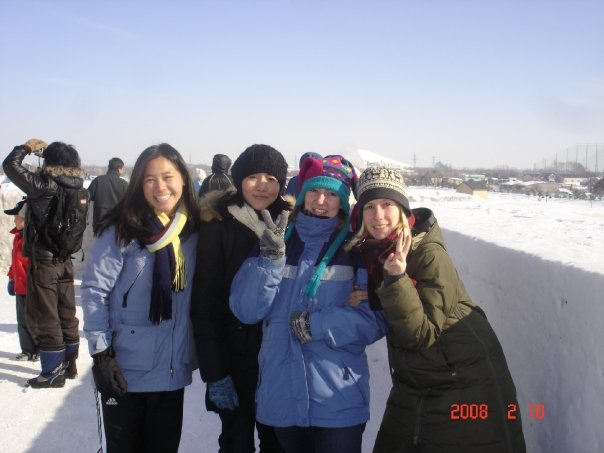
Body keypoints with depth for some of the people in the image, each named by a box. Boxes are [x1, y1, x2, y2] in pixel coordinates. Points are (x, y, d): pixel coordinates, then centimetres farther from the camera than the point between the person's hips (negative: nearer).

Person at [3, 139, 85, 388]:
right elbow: (67, 170, 23)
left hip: (43, 261, -7)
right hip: (65, 260, 7)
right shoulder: (76, 187, -1)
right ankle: (68, 364, 26)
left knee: (44, 318, 2)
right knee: (66, 314, 15)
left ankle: (53, 372, 6)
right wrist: (50, 151, 15)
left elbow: (10, 165, -15)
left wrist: (26, 147, 1)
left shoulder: (44, 187, -19)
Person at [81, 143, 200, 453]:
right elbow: (94, 291, -12)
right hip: (125, 370, -4)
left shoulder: (192, 230, 2)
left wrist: (197, 351, 10)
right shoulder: (122, 230, -12)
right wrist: (101, 353, -14)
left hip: (173, 370, 4)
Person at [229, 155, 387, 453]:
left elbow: (376, 318, -11)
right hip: (283, 395, 3)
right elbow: (246, 310, -5)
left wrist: (316, 325, -17)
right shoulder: (278, 240, 5)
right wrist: (271, 259, -17)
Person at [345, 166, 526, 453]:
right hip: (411, 384, 6)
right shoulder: (368, 250, -3)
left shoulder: (427, 252, -22)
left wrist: (396, 279, -35)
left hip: (463, 382, -6)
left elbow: (424, 334, -26)